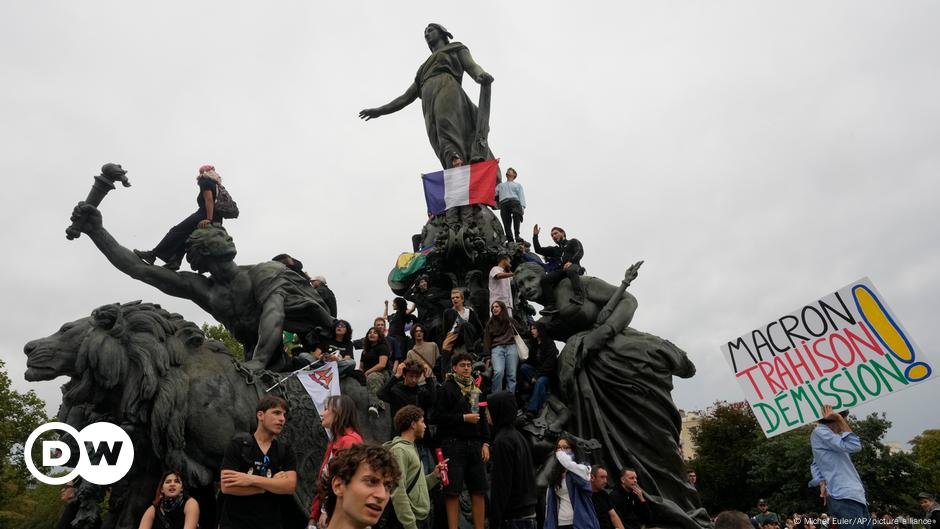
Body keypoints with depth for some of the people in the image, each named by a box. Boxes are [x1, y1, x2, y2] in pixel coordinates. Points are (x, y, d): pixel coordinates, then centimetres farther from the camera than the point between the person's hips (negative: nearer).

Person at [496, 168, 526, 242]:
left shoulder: (518, 185, 30)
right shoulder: (500, 185, 38)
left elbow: (521, 196, 14)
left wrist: (522, 207, -3)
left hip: (514, 201, -2)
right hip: (503, 203, 3)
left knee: (517, 214, -34)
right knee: (506, 223, -14)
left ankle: (517, 235, -40)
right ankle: (510, 240, -18)